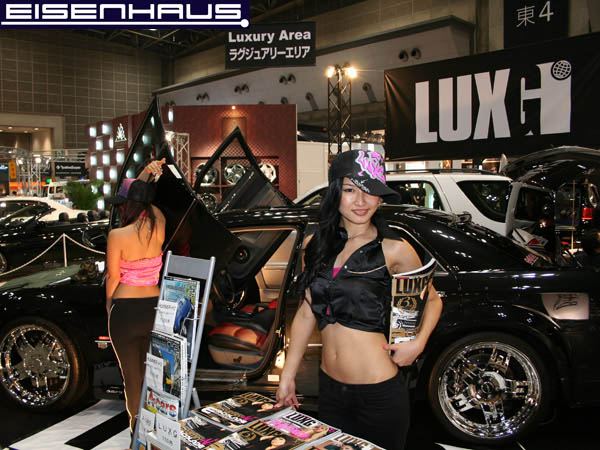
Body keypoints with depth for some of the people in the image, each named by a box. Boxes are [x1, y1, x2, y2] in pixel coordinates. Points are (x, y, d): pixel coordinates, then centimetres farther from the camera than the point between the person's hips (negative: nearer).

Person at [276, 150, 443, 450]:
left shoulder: (394, 250, -9)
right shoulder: (316, 247, 3)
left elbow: (432, 299, 5)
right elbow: (307, 313, 7)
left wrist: (419, 343, -12)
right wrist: (287, 376, 7)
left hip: (380, 392, -4)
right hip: (329, 388, 4)